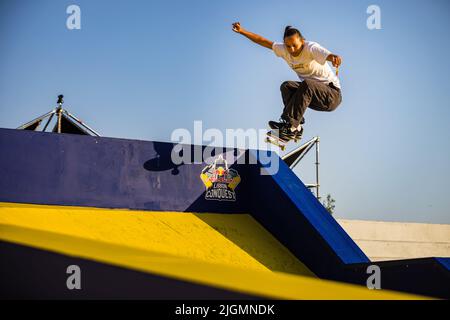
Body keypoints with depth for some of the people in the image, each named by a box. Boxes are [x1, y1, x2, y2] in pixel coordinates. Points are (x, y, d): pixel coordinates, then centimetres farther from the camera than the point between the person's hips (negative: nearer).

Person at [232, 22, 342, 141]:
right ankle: (296, 127, -25)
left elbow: (327, 55, -40)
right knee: (286, 86, -18)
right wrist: (242, 31, -3)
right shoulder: (284, 50, -1)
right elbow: (263, 41, 5)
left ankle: (290, 125, -37)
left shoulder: (311, 48, -20)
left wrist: (334, 58, -63)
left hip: (332, 94, -6)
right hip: (310, 92, 6)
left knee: (307, 84, -34)